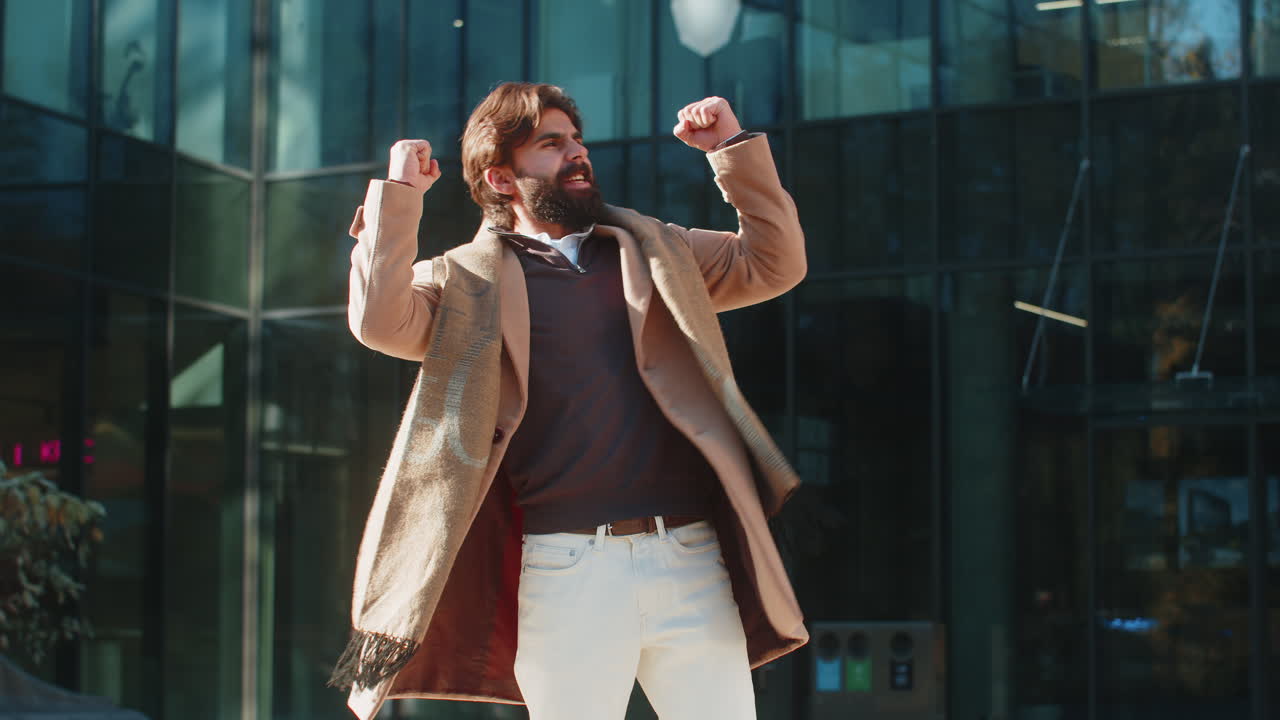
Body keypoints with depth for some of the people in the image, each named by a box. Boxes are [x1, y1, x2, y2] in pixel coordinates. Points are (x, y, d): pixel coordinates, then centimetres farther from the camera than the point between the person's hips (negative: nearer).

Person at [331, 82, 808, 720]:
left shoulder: (655, 250, 20)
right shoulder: (468, 280, 8)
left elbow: (775, 265, 18)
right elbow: (382, 321, -9)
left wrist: (734, 149, 9)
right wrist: (400, 192, -5)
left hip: (690, 557, 3)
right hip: (566, 568, -3)